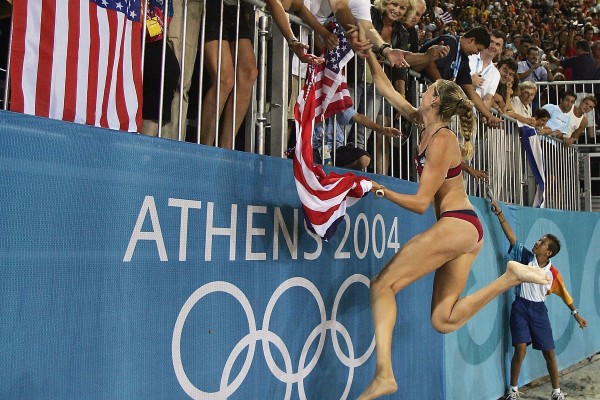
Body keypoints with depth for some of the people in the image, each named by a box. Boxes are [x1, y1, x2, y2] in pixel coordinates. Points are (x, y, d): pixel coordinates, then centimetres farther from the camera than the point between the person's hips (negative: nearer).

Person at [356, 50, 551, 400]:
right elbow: (386, 88, 21)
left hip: (456, 226, -10)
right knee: (444, 321, 8)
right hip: (468, 230, 10)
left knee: (383, 285, -11)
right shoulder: (426, 124, 13)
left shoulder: (440, 139, -12)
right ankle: (510, 277, 3)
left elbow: (420, 203, -14)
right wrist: (369, 53, 25)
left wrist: (381, 190, -5)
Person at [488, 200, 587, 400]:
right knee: (520, 350, -8)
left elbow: (564, 294, 9)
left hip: (539, 309, 1)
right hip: (521, 307, -1)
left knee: (549, 352, 7)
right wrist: (500, 214, -18)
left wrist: (576, 313, 15)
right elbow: (511, 236, -12)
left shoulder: (553, 273, -5)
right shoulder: (526, 258, -6)